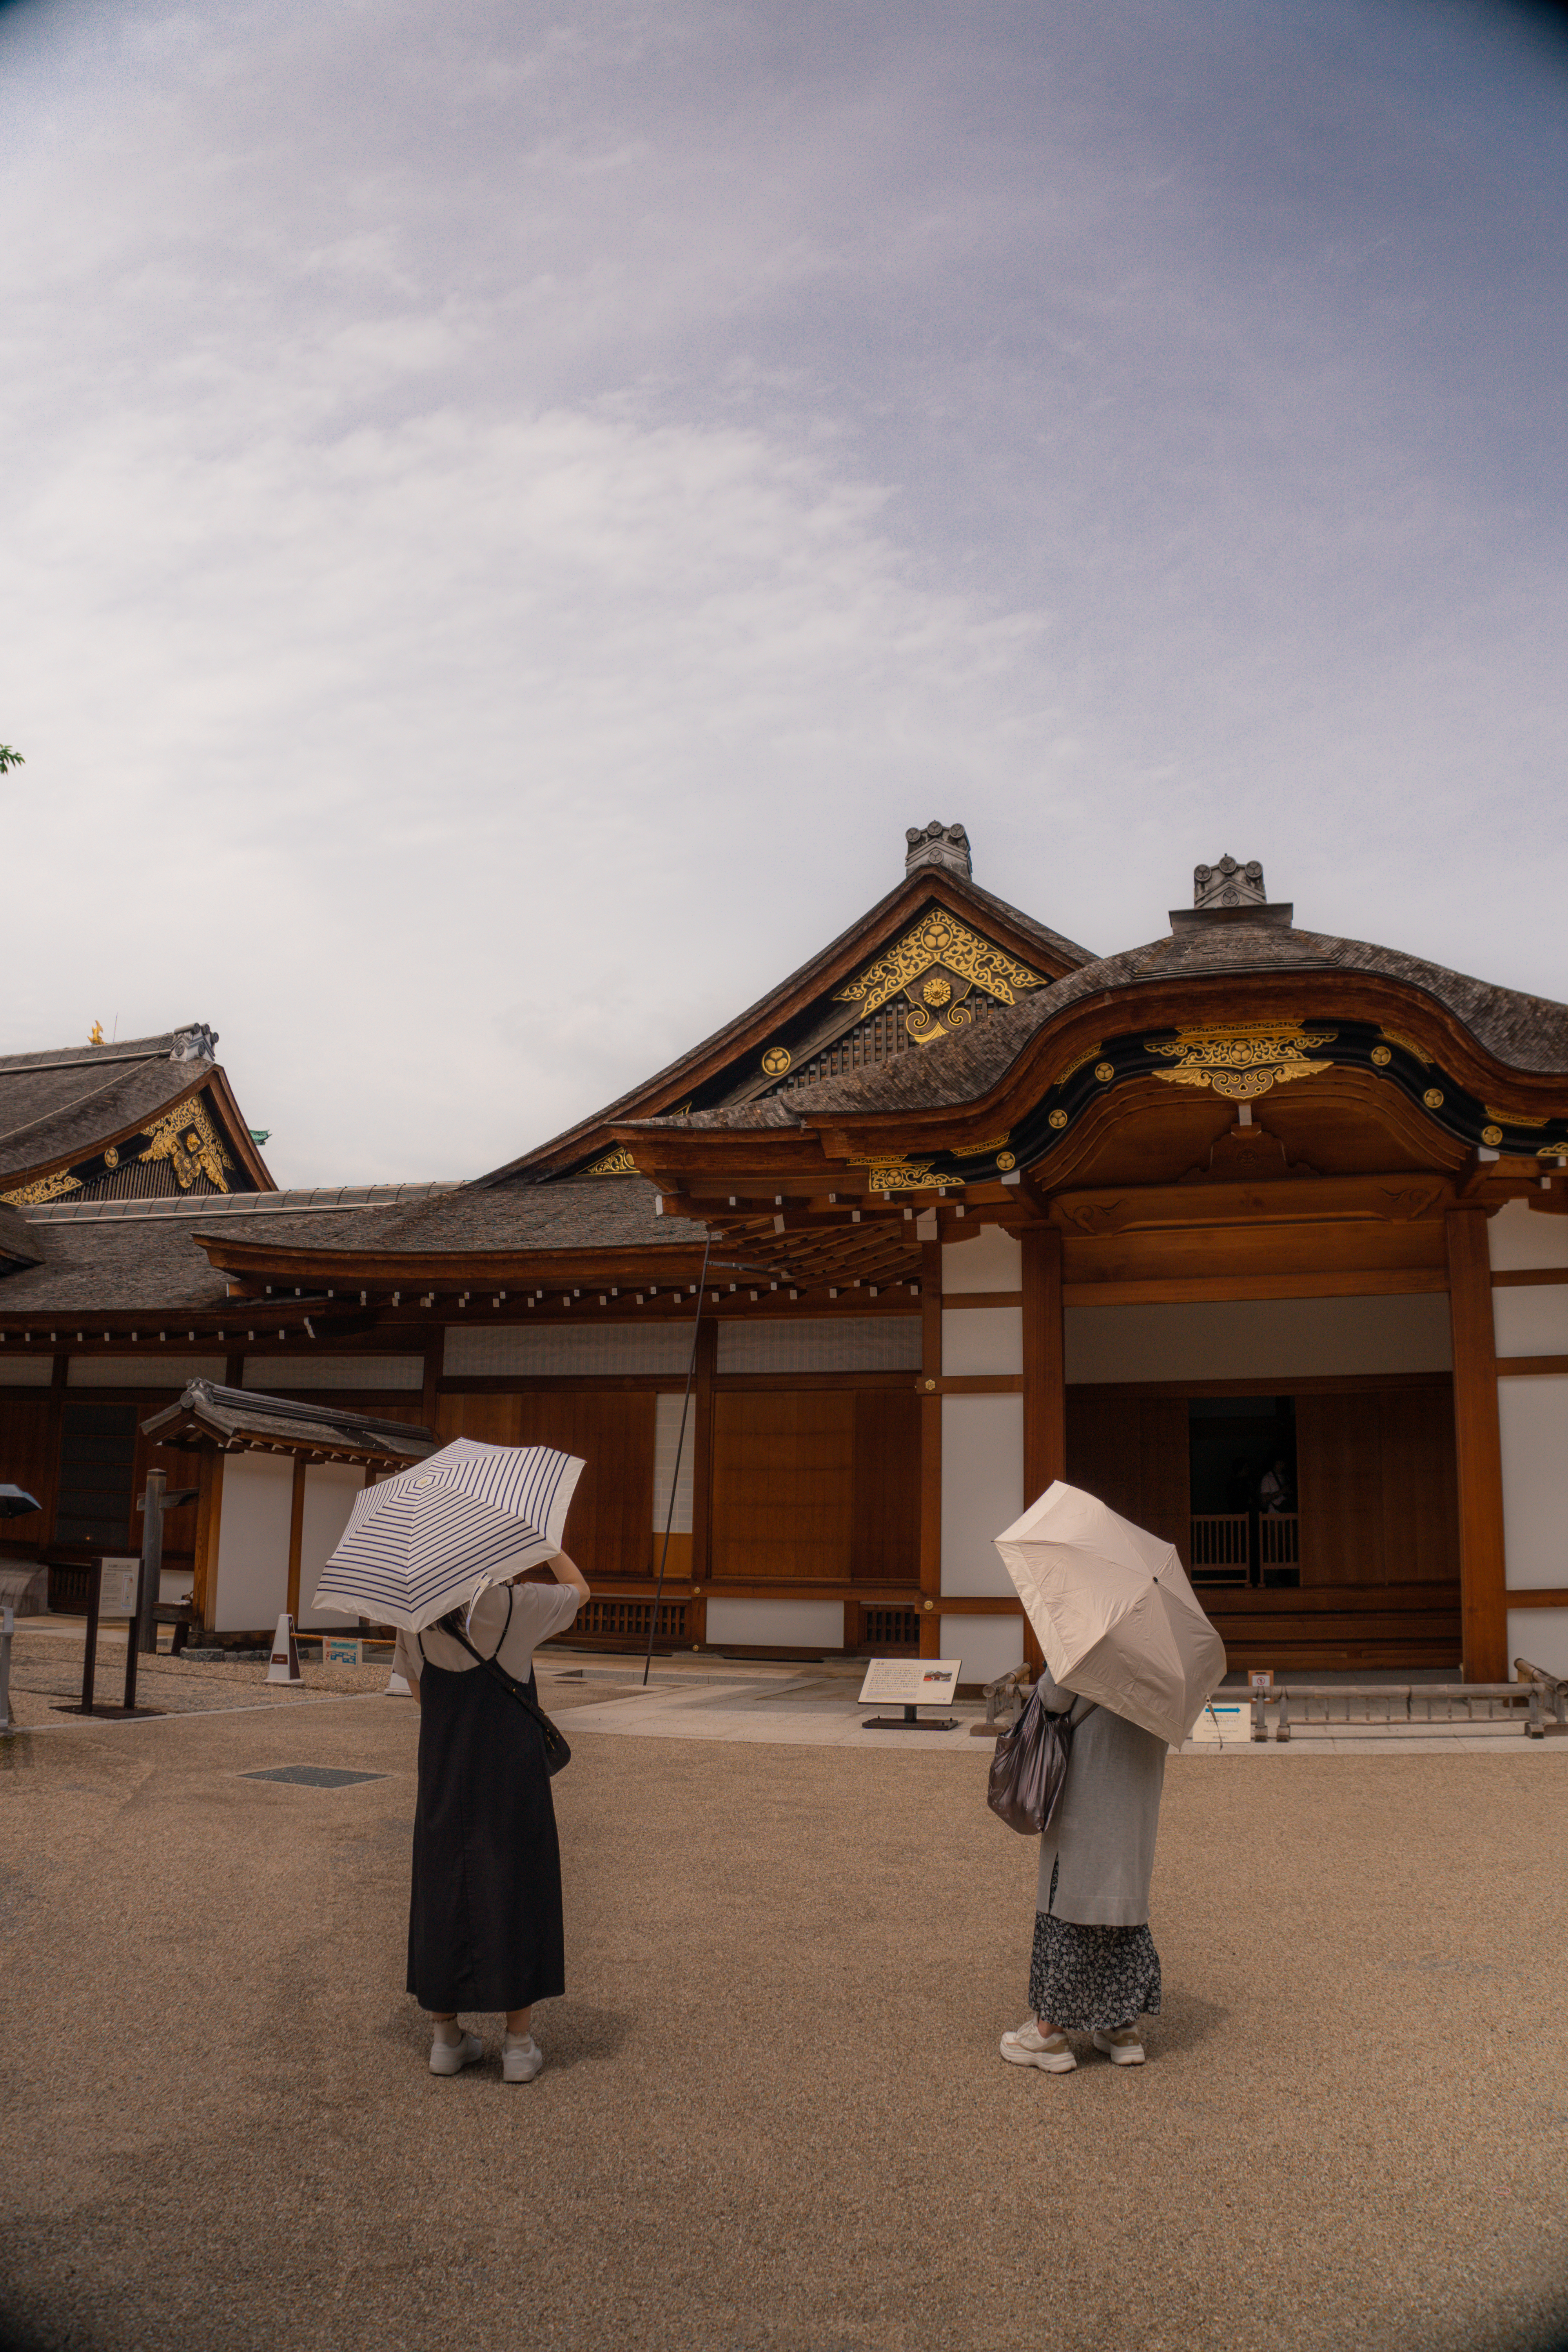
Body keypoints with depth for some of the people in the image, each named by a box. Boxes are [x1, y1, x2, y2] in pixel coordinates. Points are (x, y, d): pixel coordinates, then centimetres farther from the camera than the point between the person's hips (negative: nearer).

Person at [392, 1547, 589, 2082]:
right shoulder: (515, 1606, -12)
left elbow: (417, 1686, 10)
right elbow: (578, 1589, 5)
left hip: (442, 1772, 3)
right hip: (512, 1773, -3)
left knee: (442, 1891, 13)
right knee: (514, 1889, 6)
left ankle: (446, 2037, 20)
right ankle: (519, 2043, 11)